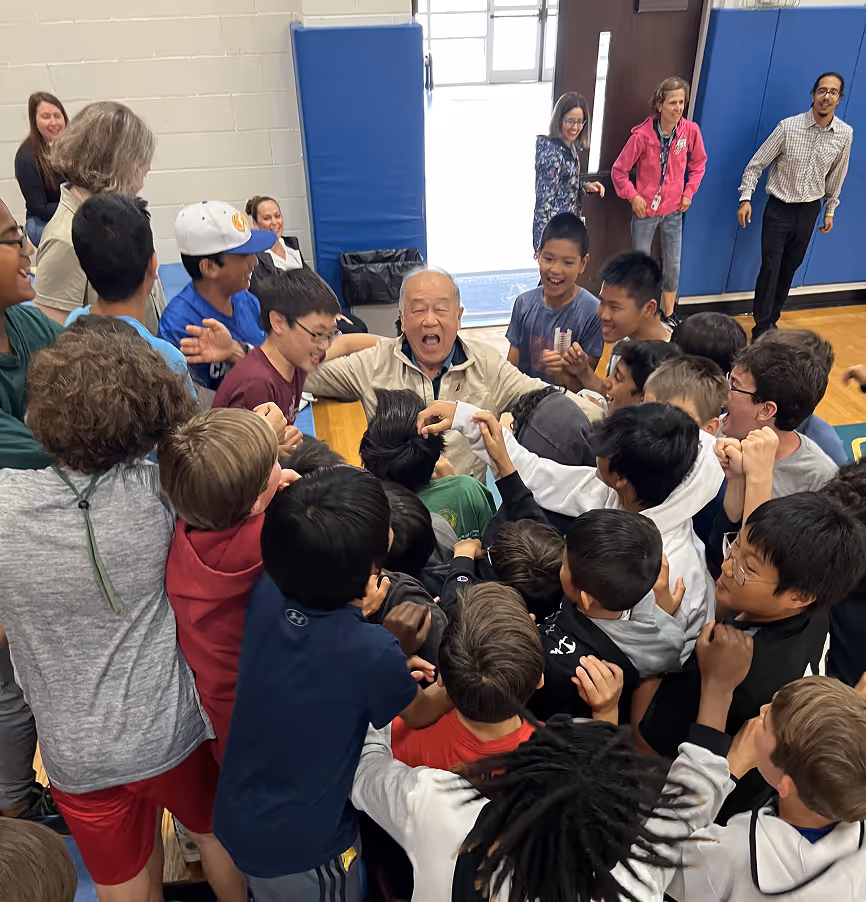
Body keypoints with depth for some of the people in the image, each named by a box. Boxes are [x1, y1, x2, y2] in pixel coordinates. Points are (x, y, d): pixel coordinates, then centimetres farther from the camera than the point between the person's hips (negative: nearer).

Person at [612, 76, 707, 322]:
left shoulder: (690, 130, -8)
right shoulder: (643, 135, -17)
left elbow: (698, 163, 10)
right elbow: (619, 171, -8)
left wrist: (689, 192, 2)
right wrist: (633, 196, -13)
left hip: (674, 210, 3)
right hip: (645, 210, -3)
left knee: (673, 265, 11)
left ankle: (668, 314, 28)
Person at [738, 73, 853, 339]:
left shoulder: (845, 134, -3)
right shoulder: (788, 126, -14)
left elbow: (836, 175, 9)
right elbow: (757, 163, -8)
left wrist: (830, 210, 15)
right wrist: (746, 197, -17)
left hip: (809, 210, 4)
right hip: (779, 208, -3)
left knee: (790, 268, 12)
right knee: (770, 268, -6)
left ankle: (772, 319, 26)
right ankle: (762, 327, 2)